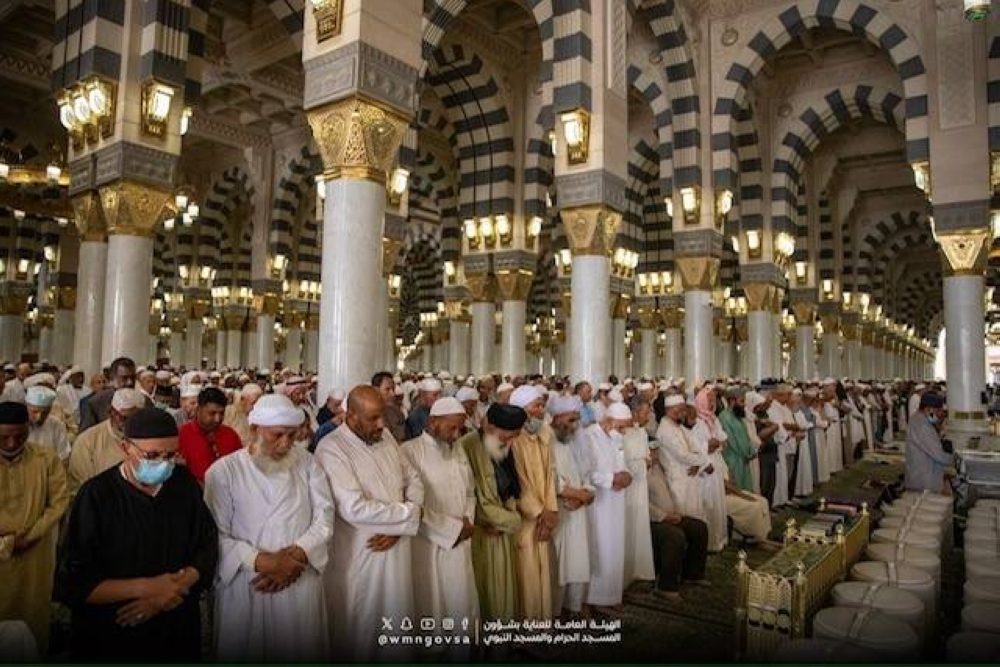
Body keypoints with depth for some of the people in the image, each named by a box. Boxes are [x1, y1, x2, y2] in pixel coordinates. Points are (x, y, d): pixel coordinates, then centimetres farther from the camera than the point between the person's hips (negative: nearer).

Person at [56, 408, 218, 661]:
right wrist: (145, 588, -21)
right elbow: (72, 583, -16)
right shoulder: (96, 495, -17)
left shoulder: (185, 483, -6)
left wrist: (177, 586, -15)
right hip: (109, 638, -3)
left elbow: (208, 547, 0)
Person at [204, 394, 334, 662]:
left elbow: (324, 517, -1)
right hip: (246, 587, -2)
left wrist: (297, 554, -16)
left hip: (301, 584, 3)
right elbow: (216, 534, -10)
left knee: (302, 649, 15)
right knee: (247, 651, 12)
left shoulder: (307, 463, 3)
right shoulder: (223, 471, -6)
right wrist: (259, 560, -21)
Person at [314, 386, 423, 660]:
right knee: (359, 629, 13)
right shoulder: (331, 448, -18)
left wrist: (398, 527, -9)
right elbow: (355, 509, -26)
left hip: (397, 548, 6)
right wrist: (409, 513, -15)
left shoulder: (385, 436, 3)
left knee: (397, 621, 19)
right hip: (359, 556, -6)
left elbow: (413, 479, 7)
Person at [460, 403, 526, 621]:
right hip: (482, 533, -7)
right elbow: (479, 501, -23)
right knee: (485, 587, 8)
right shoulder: (468, 448, -26)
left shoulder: (505, 448, 0)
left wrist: (505, 520, -8)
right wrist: (514, 519, -11)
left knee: (503, 584, 19)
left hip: (503, 531, 7)